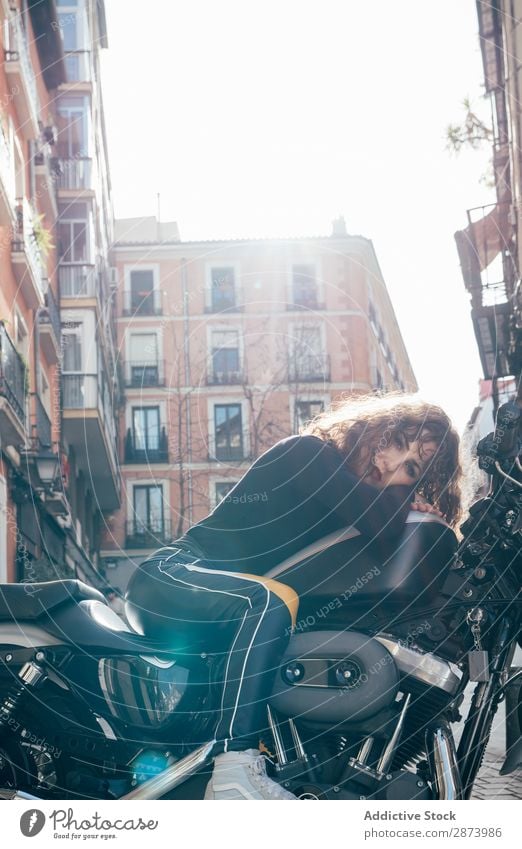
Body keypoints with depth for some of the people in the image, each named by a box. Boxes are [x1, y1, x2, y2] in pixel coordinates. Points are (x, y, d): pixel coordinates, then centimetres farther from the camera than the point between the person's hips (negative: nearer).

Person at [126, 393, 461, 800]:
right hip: (170, 574, -9)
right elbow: (382, 523, -23)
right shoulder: (310, 452, -12)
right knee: (271, 599, -35)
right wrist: (406, 502, -4)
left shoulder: (343, 500, 12)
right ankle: (234, 771, -43)